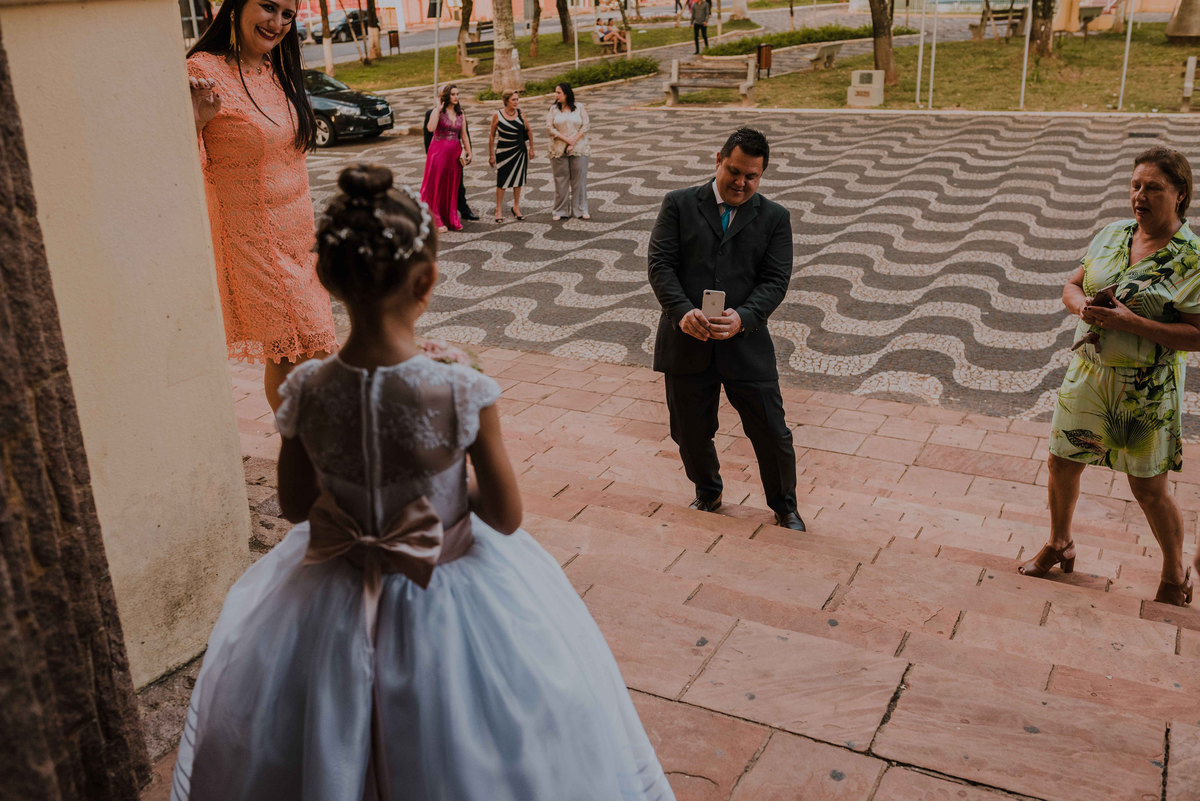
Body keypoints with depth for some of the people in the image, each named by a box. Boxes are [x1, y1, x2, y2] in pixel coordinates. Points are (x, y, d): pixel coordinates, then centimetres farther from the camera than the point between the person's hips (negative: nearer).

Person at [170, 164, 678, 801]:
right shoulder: (463, 392, -27)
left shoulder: (306, 392, -18)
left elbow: (295, 505, -2)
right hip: (446, 603, -2)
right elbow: (506, 517, -14)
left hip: (336, 607, 3)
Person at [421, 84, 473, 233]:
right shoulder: (437, 111, -6)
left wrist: (469, 152, 11)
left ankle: (452, 219, 19)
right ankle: (436, 221, 7)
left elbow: (464, 135, 14)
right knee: (437, 185, 0)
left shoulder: (460, 113, 9)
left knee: (453, 186, 9)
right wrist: (438, 108, -20)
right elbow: (430, 128, -24)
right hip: (439, 151, -5)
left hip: (455, 152, 5)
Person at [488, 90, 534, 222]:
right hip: (503, 151, -3)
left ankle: (516, 207, 22)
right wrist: (491, 154, -2)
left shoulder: (520, 114, -1)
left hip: (519, 151, 3)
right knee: (502, 181, -2)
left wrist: (531, 148, 12)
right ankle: (499, 210, 8)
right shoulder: (497, 115, -8)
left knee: (518, 180, 9)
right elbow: (492, 135, -1)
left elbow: (529, 131, 12)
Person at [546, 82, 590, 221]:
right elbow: (549, 128, -5)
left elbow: (585, 126, -2)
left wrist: (573, 142, -13)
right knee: (560, 180, 2)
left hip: (578, 150, 0)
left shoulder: (579, 107, 4)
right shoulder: (553, 109, 4)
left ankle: (580, 210, 11)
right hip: (558, 151, 0)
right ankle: (560, 211, 11)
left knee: (579, 179, 2)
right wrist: (567, 139, -14)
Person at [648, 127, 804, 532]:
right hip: (686, 342, 0)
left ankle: (784, 507, 30)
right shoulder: (679, 204, 3)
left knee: (772, 433, 6)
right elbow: (660, 264, -5)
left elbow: (776, 281, -3)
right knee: (691, 433, 14)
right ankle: (708, 494, 42)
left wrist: (743, 318, -21)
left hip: (746, 344, 0)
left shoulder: (774, 218, 5)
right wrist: (682, 312, -21)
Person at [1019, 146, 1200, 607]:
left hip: (1147, 387, -5)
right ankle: (1059, 547, 37)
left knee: (1148, 487, 5)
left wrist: (1132, 323, -27)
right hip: (1089, 370, 5)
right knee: (1063, 463, 12)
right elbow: (1071, 286, 11)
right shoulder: (1112, 235, 3)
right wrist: (1082, 305, -12)